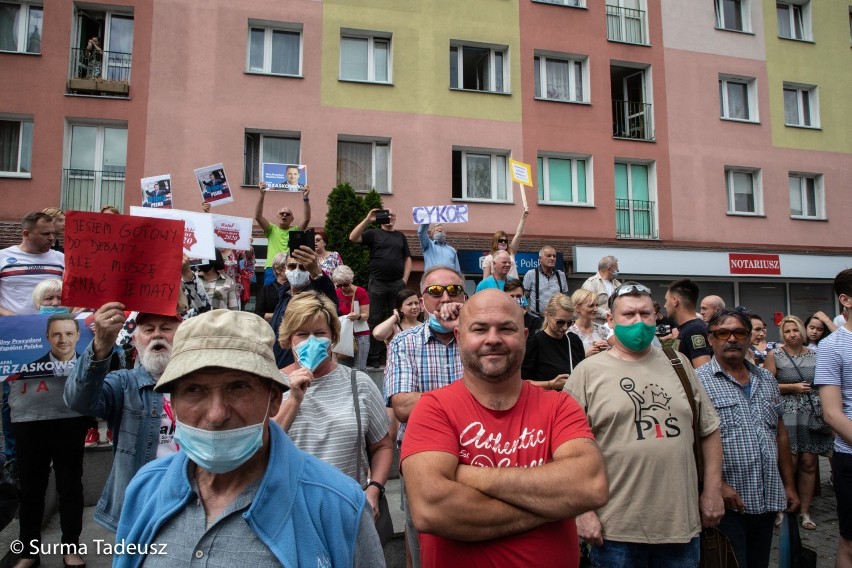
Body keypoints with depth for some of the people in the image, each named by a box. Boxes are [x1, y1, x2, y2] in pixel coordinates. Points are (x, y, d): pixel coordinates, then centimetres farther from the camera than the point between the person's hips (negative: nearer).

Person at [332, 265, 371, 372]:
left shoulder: (361, 292, -6)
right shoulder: (336, 293, 5)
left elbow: (366, 315, -10)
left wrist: (358, 316, -30)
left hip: (361, 334, -3)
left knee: (359, 369, -7)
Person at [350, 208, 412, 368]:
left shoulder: (401, 236, 17)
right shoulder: (373, 233, 7)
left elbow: (407, 259, 16)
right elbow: (353, 238, -9)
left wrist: (405, 279, 3)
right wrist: (367, 220, -16)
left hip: (398, 283, 3)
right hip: (377, 283, -3)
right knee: (375, 320, -1)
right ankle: (374, 358, 4)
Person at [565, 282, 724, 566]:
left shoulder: (678, 364, 9)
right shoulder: (588, 372, -5)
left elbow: (709, 429, 15)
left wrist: (713, 489, 9)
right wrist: (583, 510, -10)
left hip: (681, 524, 4)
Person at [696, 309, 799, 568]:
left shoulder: (767, 379, 12)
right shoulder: (698, 381, -10)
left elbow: (780, 434, 17)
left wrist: (789, 485, 16)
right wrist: (717, 484, -19)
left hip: (768, 500, 6)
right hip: (726, 502, -6)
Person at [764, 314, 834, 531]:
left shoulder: (814, 355, 9)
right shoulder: (774, 355, -1)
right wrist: (792, 387, -11)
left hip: (812, 415, 3)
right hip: (787, 416, -3)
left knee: (809, 464, 4)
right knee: (789, 463, -5)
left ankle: (805, 511, 17)